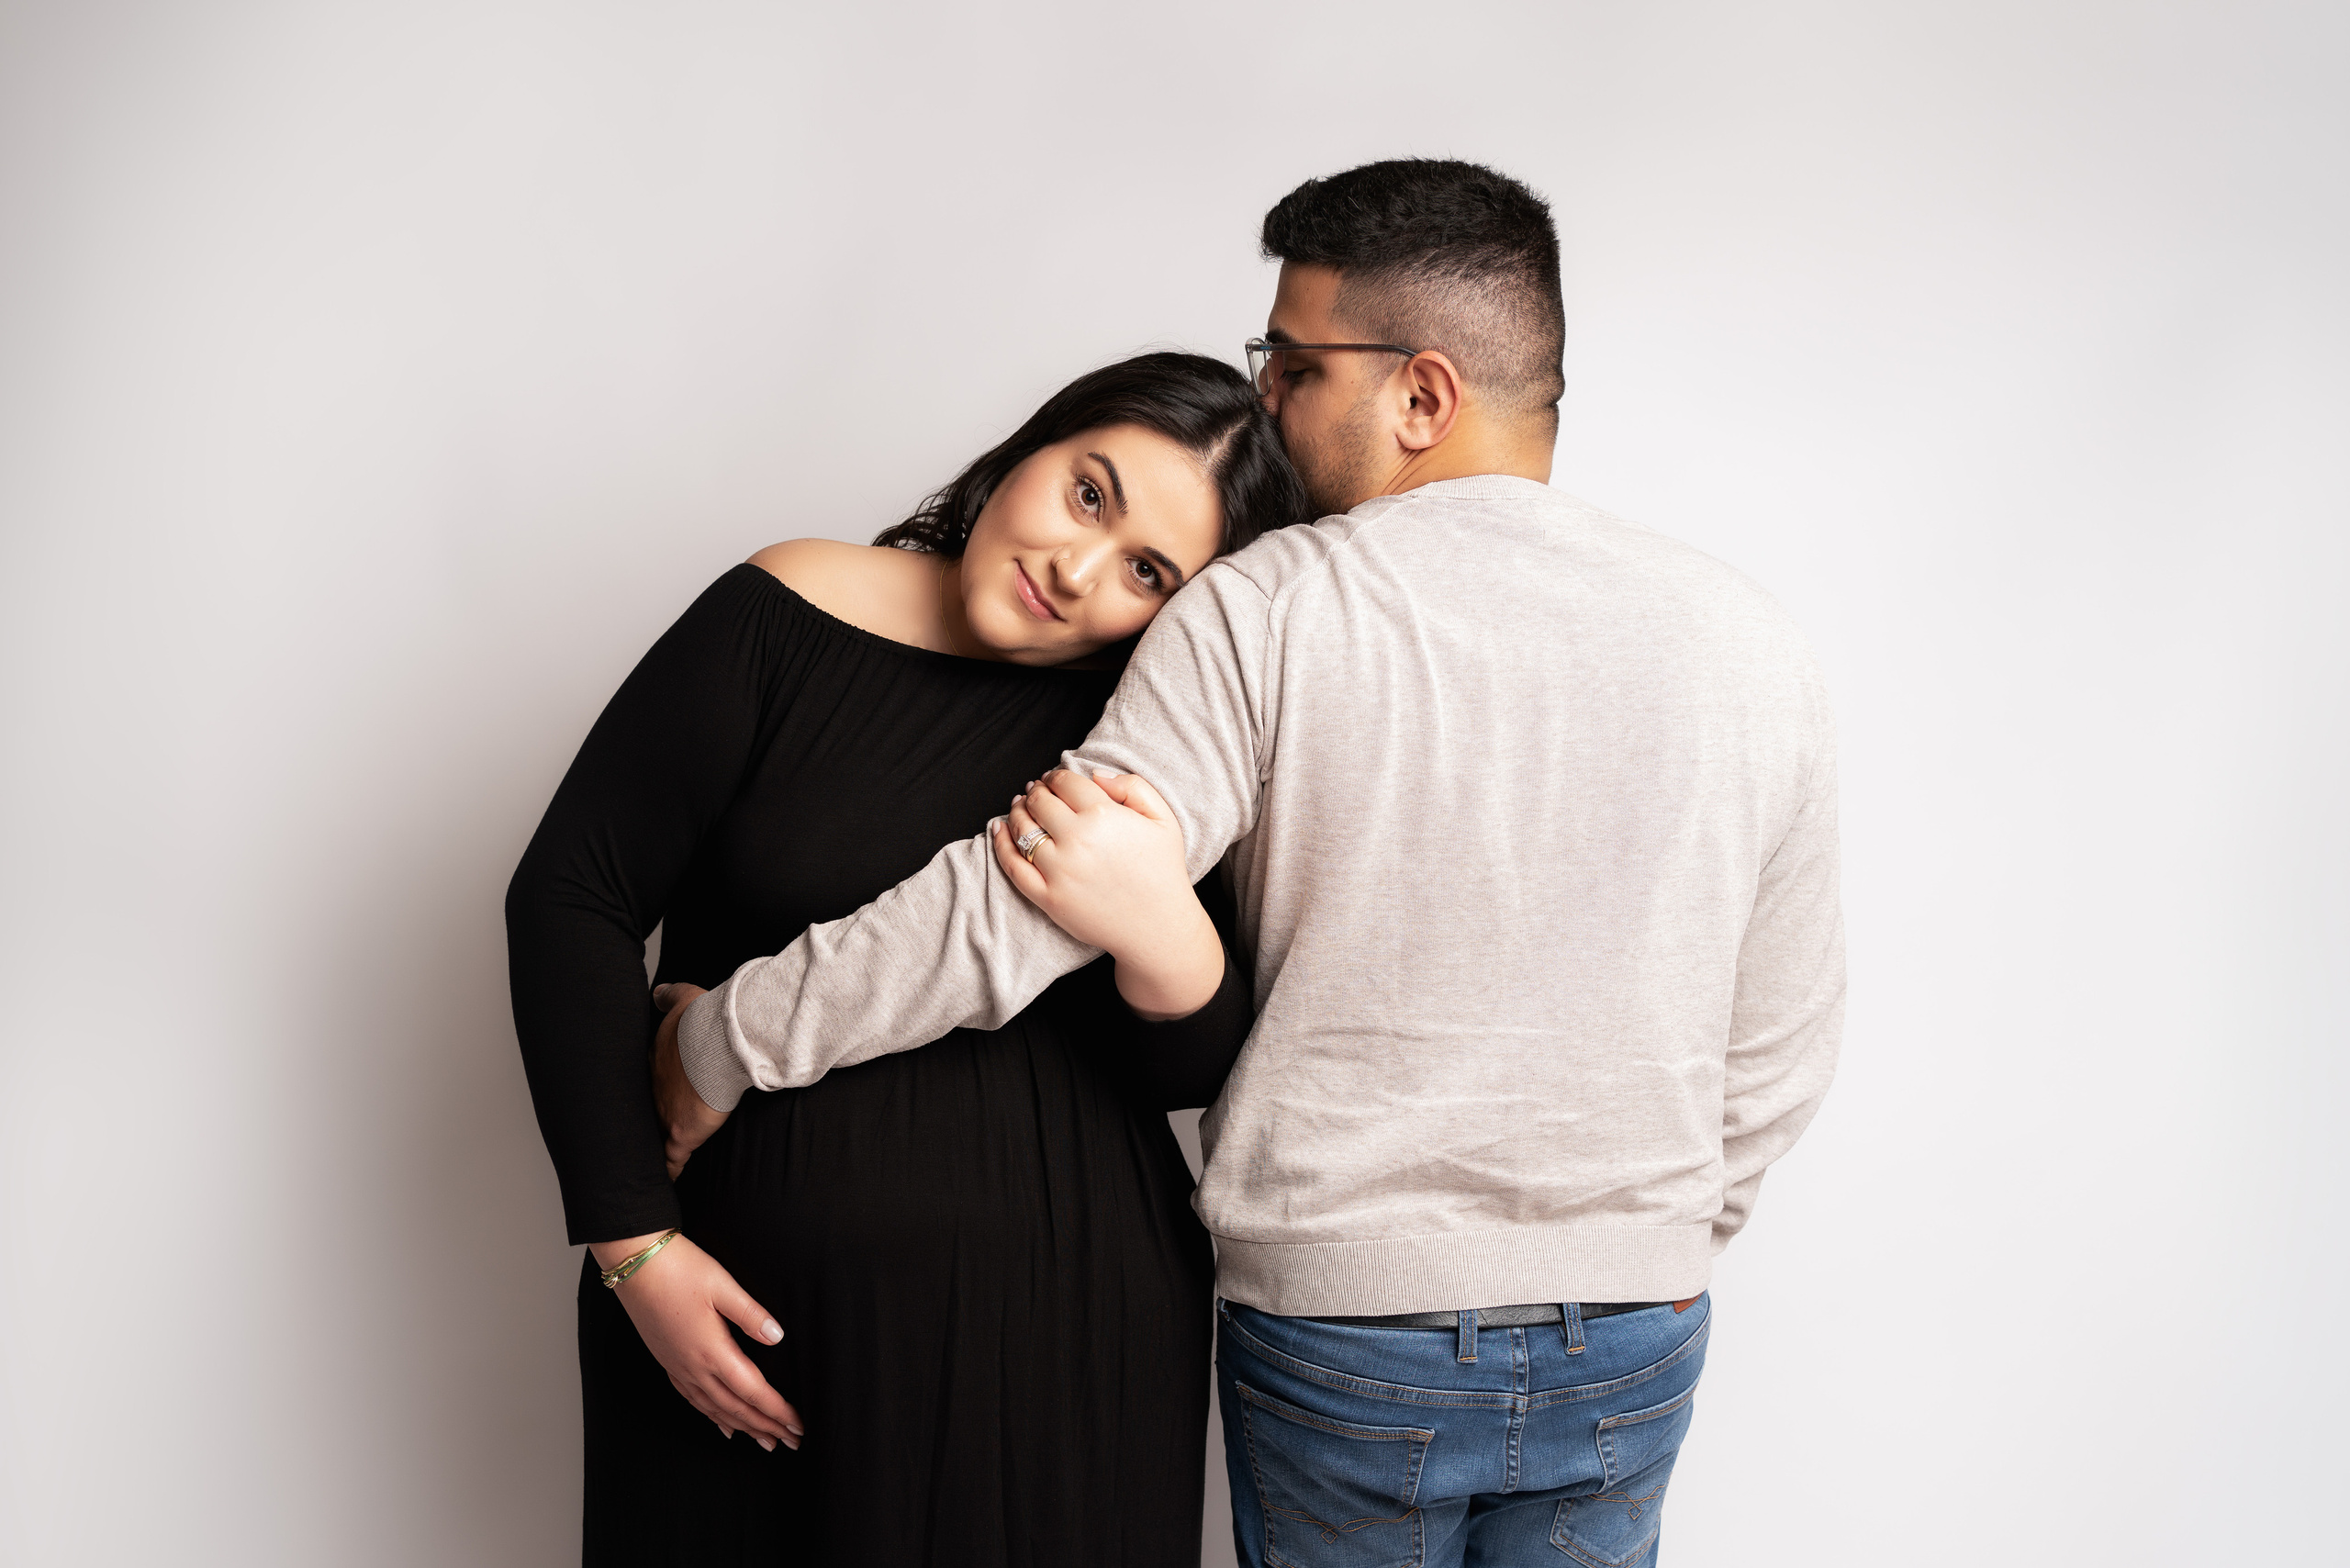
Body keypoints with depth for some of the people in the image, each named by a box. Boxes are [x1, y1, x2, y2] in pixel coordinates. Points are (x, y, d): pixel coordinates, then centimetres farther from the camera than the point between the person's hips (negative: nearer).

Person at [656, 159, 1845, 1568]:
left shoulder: (1270, 615, -15)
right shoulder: (1749, 645, -3)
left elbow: (1023, 905, -19)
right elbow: (1781, 1046, 3)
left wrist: (727, 1037, -7)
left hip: (1339, 1325, -3)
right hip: (1635, 1346, 3)